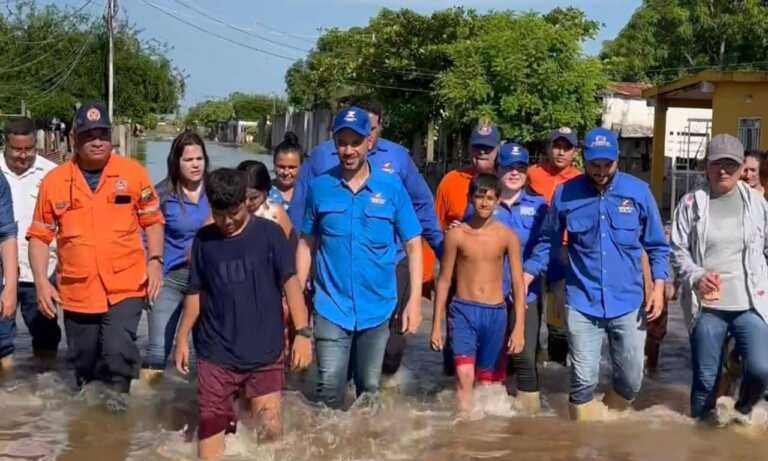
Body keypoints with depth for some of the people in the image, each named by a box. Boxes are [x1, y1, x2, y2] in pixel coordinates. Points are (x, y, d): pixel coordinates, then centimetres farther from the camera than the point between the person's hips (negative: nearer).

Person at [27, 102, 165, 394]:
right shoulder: (54, 181, -2)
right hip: (77, 292, 2)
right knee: (84, 366, 15)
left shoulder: (133, 172, -3)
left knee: (118, 355, -17)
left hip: (126, 287, -2)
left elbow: (152, 220, 5)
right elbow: (39, 236, 4)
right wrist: (41, 282, -6)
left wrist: (155, 261, -9)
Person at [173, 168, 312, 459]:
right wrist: (183, 337, 10)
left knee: (270, 429, -1)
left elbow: (290, 282, -7)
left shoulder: (269, 233, -3)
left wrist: (303, 331, -15)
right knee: (211, 427, 2)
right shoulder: (203, 239, 5)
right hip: (216, 354, 2)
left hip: (265, 353, -2)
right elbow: (195, 292, 13)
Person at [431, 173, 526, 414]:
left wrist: (519, 328, -5)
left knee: (487, 381, 10)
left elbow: (518, 283, 1)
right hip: (463, 311, -2)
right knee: (464, 375, -18)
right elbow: (444, 281, 4)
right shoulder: (457, 234, -2)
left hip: (495, 313, 2)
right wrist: (437, 326, 2)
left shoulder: (507, 236, 0)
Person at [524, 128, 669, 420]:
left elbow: (657, 245, 5)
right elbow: (548, 242, 8)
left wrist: (658, 286, -5)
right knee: (584, 380, 0)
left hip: (628, 303, 1)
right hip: (582, 303, -1)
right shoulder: (565, 194, -3)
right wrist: (526, 276, -1)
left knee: (631, 380, 10)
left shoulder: (638, 191, -2)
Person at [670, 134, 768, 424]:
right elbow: (678, 251, -1)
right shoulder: (691, 203, 1)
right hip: (706, 305, 0)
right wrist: (696, 277, -19)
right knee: (705, 378, 6)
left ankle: (743, 410, 17)